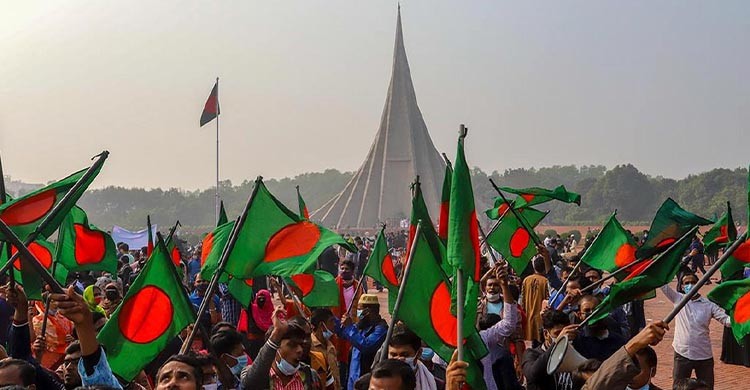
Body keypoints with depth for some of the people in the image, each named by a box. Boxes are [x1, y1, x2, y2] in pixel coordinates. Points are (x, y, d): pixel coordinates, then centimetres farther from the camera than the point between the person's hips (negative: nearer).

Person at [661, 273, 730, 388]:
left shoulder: (709, 305, -1)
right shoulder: (678, 299, 2)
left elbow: (727, 320, -8)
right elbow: (663, 284, -3)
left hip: (704, 356, 0)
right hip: (682, 355, 0)